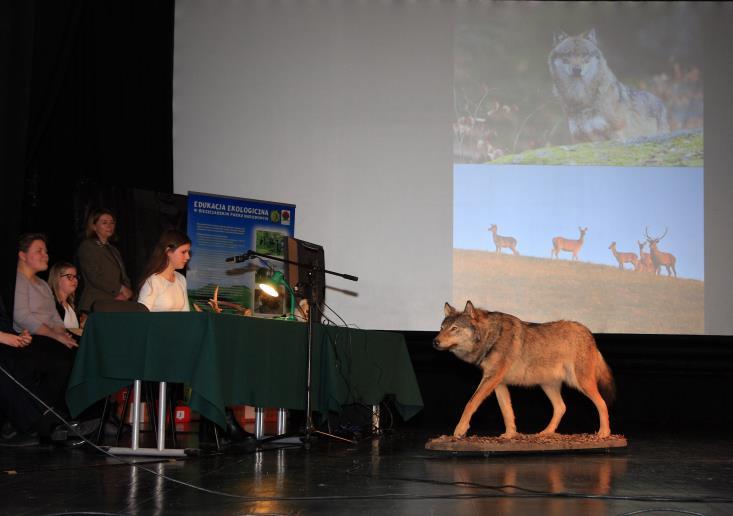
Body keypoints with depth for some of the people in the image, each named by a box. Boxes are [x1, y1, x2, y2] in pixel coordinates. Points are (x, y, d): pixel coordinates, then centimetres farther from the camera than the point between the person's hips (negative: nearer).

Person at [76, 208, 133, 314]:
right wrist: (120, 289, -7)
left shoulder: (113, 250, 25)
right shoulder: (87, 247, 2)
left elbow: (124, 278, 19)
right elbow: (95, 277, -10)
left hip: (117, 305, 6)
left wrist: (126, 293, -3)